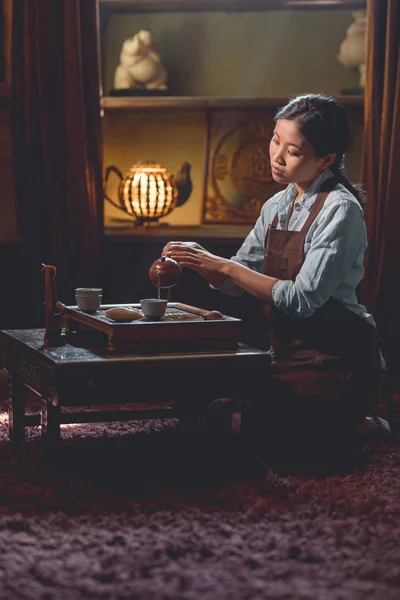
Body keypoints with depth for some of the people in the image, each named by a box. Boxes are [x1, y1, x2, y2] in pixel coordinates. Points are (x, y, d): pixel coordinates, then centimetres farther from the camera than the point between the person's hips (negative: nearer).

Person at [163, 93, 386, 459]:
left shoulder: (340, 210, -16)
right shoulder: (277, 206, 9)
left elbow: (302, 300, -23)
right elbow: (235, 283, 12)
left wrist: (224, 266, -22)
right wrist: (200, 261, -9)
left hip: (334, 360, -8)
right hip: (289, 354, 8)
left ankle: (363, 433, 7)